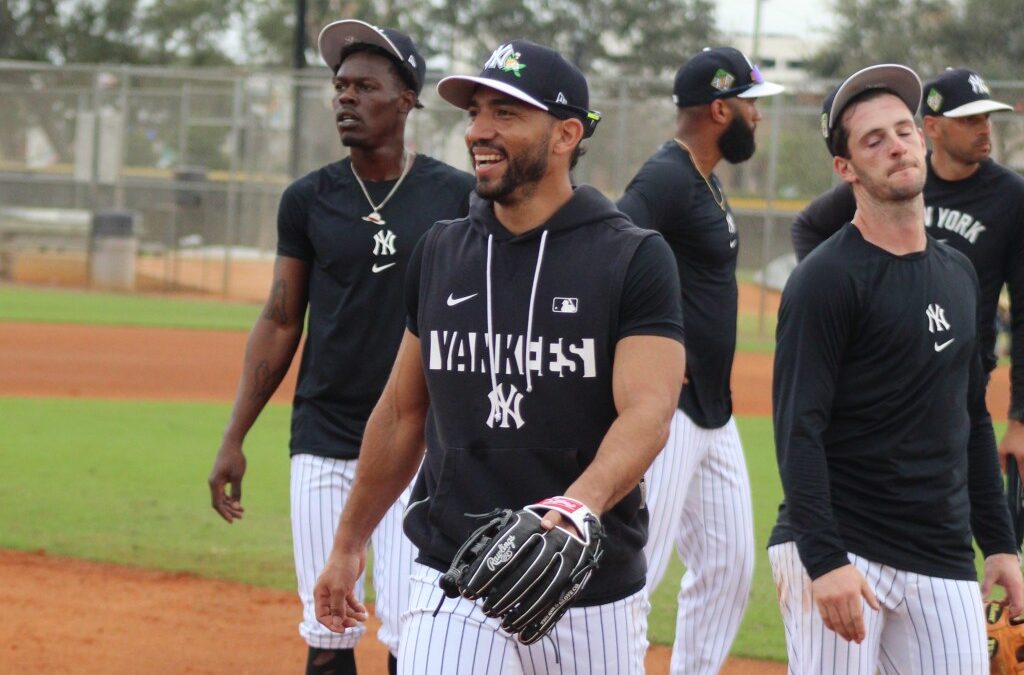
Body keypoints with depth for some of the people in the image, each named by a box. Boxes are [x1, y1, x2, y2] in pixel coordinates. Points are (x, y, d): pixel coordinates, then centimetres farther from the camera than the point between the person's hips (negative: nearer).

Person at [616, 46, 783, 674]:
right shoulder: (666, 180, -16)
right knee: (633, 570, -10)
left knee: (728, 567, 13)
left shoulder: (707, 181, 16)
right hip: (665, 413, -10)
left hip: (714, 413, 10)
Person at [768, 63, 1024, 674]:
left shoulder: (959, 274, 15)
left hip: (943, 560, 7)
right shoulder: (827, 279, -9)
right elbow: (799, 429, -15)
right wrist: (825, 561, -24)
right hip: (841, 549, -7)